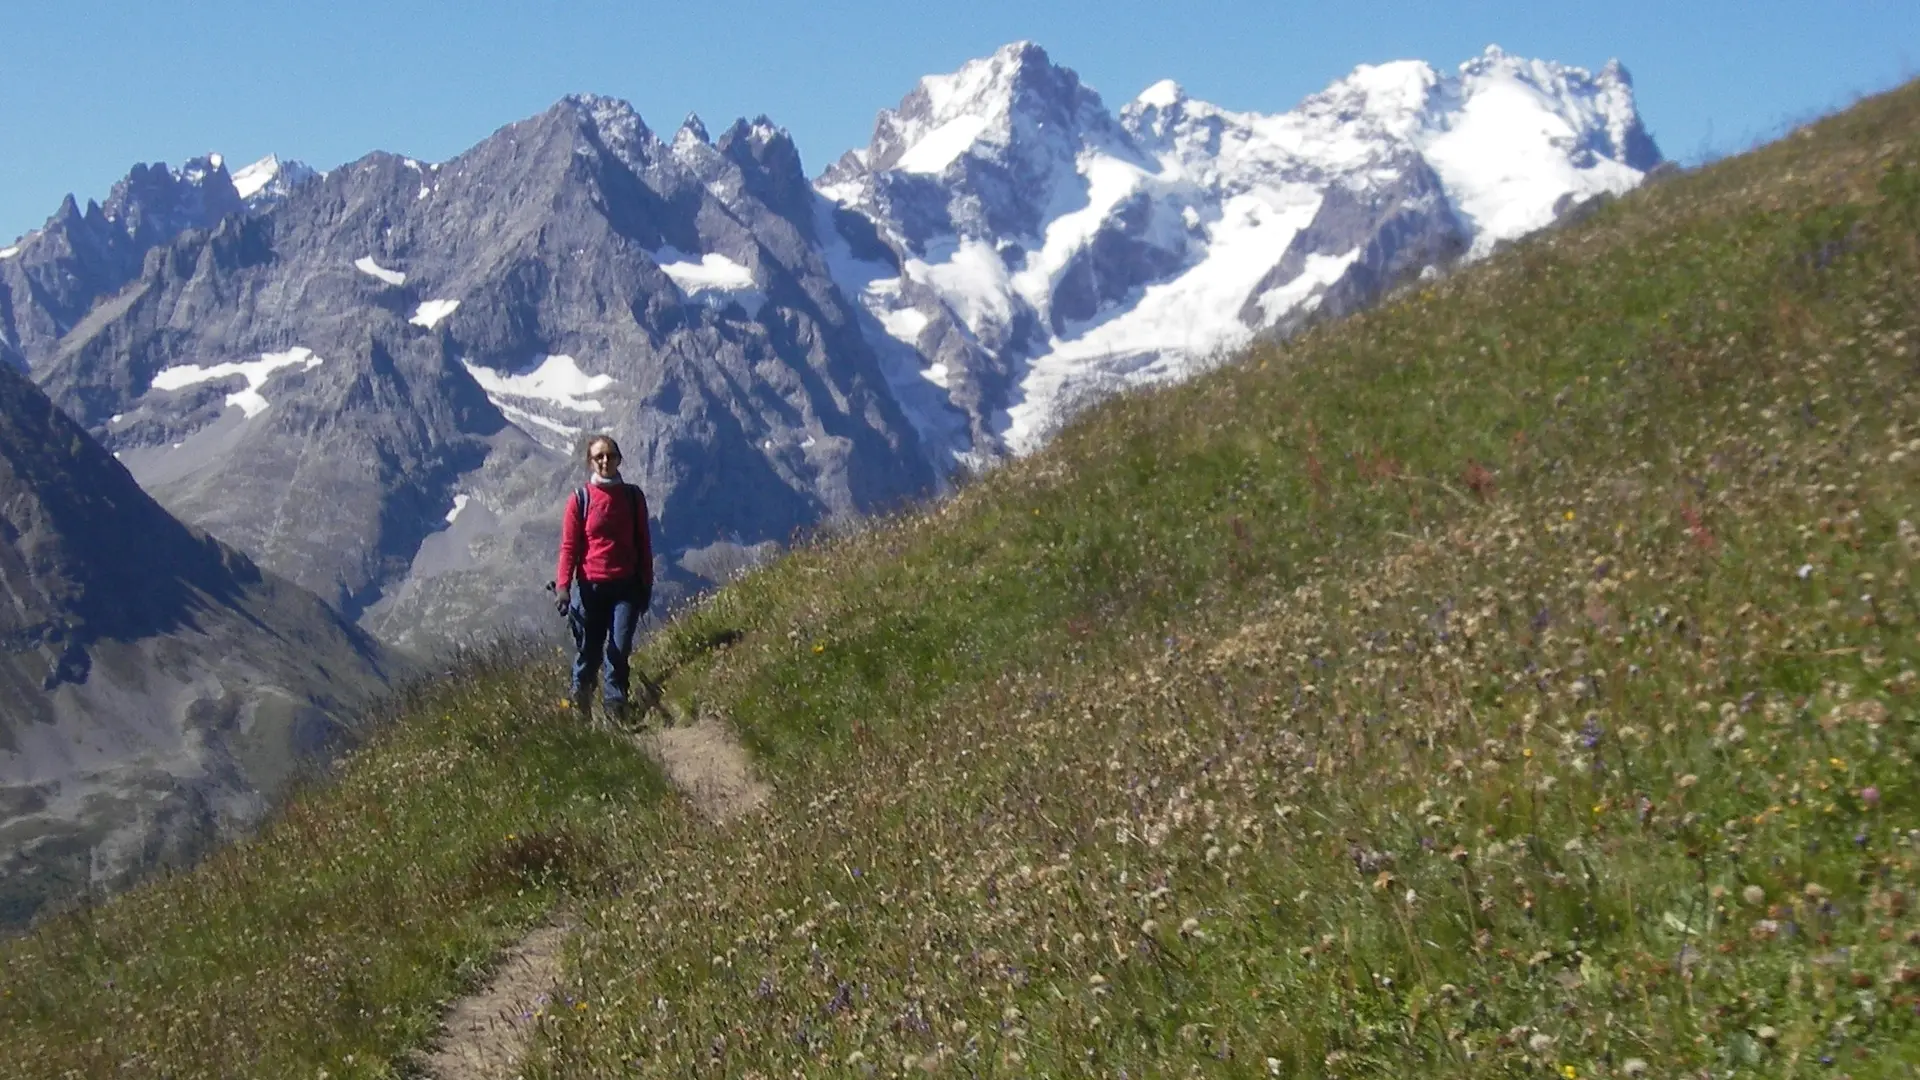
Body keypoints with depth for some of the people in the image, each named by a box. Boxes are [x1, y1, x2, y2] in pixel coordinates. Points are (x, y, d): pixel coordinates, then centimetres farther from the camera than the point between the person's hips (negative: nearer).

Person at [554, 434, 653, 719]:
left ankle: (614, 709, -3)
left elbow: (643, 544, 12)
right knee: (588, 653, 2)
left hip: (626, 587, 1)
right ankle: (579, 711, 16)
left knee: (619, 650, -7)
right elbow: (569, 546, 0)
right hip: (590, 588, -1)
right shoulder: (580, 499, 2)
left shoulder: (633, 496, 7)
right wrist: (562, 586, -10)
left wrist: (646, 585, 11)